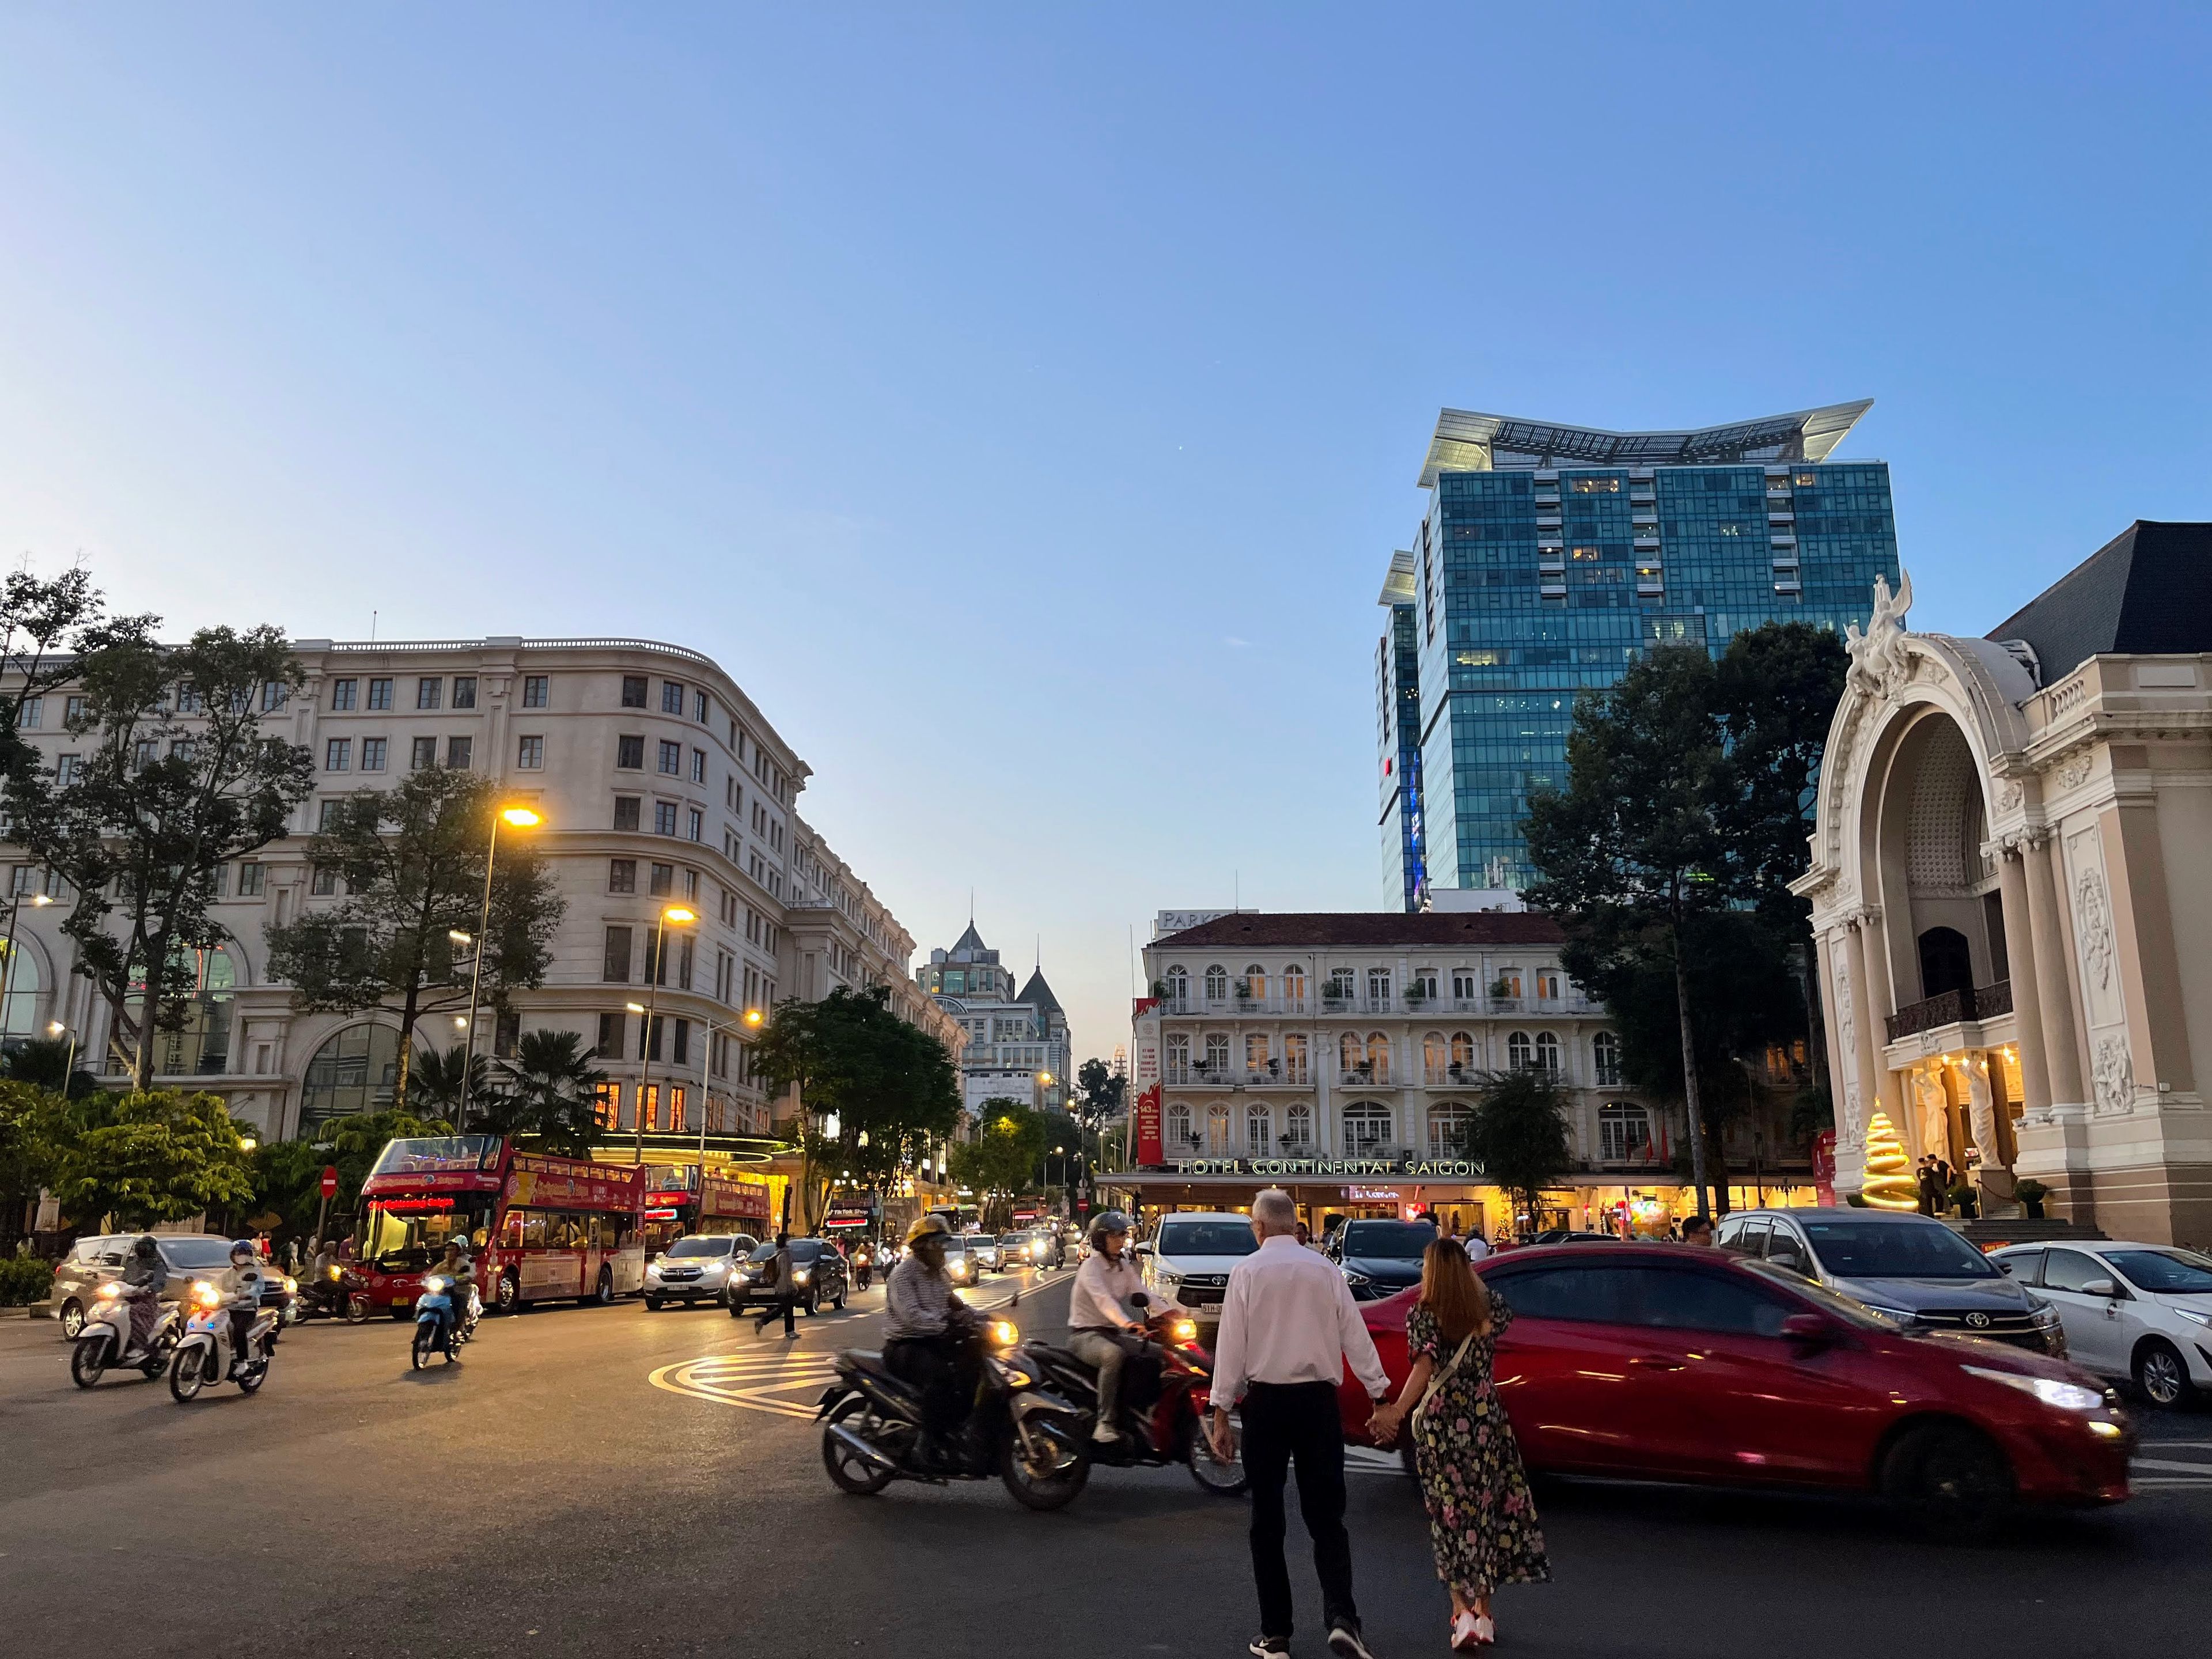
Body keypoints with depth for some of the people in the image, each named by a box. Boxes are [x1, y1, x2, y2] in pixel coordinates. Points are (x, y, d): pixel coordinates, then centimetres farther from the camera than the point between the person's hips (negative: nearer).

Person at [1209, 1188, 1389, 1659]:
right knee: (1326, 1517, 8)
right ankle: (1341, 1619, -10)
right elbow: (1355, 1337, 1)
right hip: (1319, 1399, 2)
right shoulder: (1325, 1269, 1)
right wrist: (1381, 1397, 7)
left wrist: (1221, 1412, 0)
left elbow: (1231, 1346, -5)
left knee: (1267, 1520, 9)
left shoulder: (1247, 1272, -5)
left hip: (1265, 1400, -1)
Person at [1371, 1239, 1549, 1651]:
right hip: (1486, 1421, 3)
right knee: (1486, 1511, 14)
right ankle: (1483, 1612, 21)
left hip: (1440, 1424, -3)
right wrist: (1473, 1279, 32)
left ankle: (1462, 1611, -1)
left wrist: (1397, 1412, -34)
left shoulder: (1422, 1315, -11)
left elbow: (1426, 1365, -26)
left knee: (1451, 1515, 7)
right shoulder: (1488, 1311, 0)